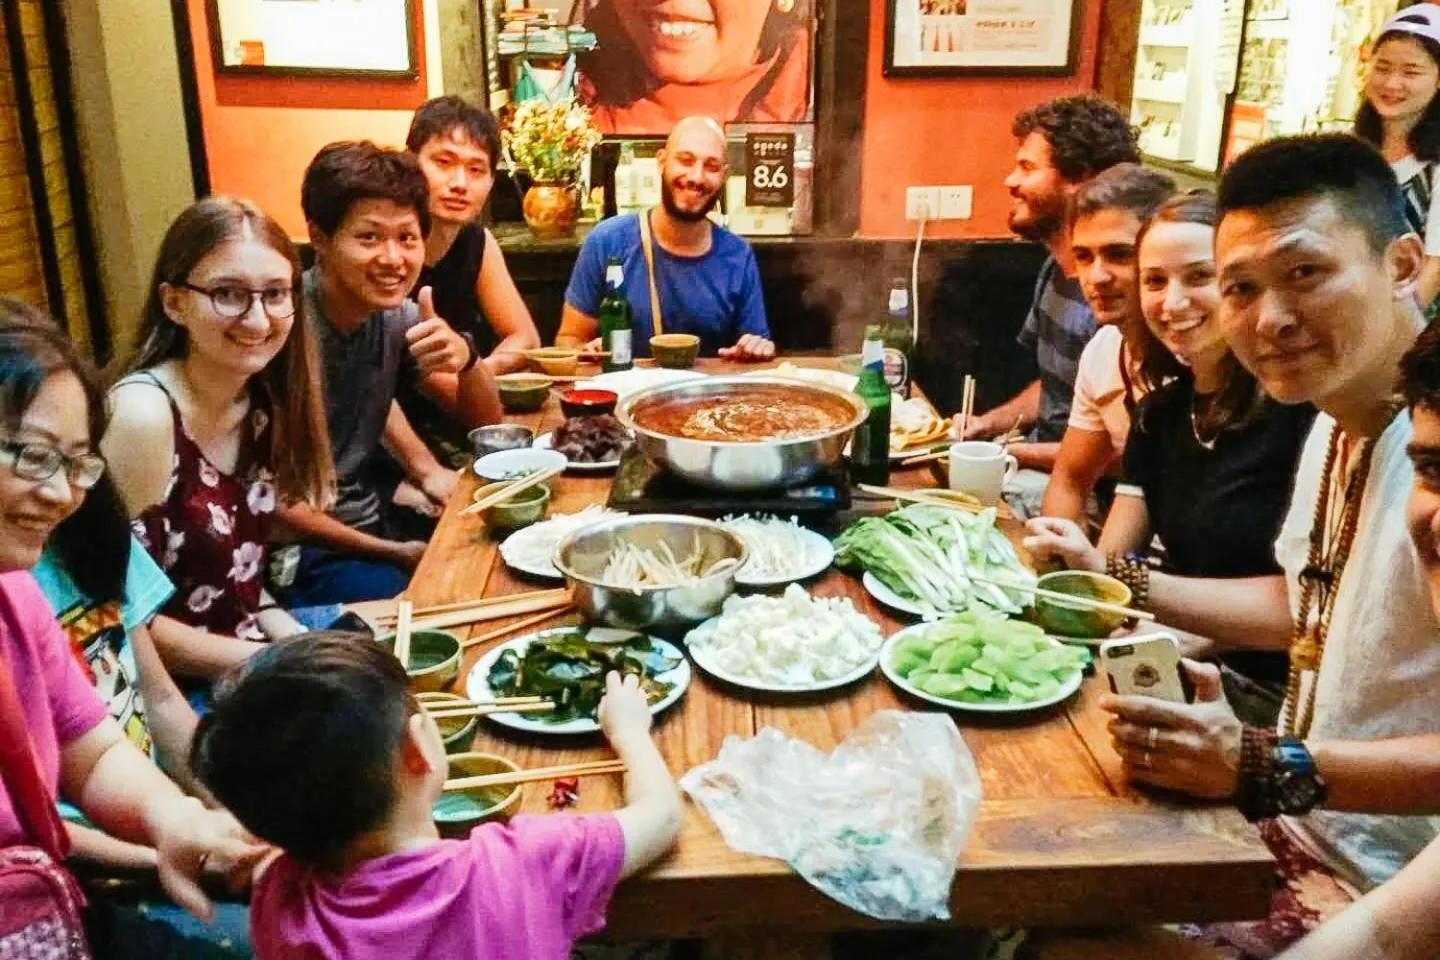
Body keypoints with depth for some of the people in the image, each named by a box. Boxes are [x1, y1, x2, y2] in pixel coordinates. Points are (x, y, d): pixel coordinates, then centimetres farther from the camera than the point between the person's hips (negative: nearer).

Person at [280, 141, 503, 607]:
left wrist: (466, 359, -18)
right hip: (303, 548, -6)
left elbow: (484, 421, 4)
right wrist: (392, 552, -15)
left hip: (372, 517, 6)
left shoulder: (396, 315, -3)